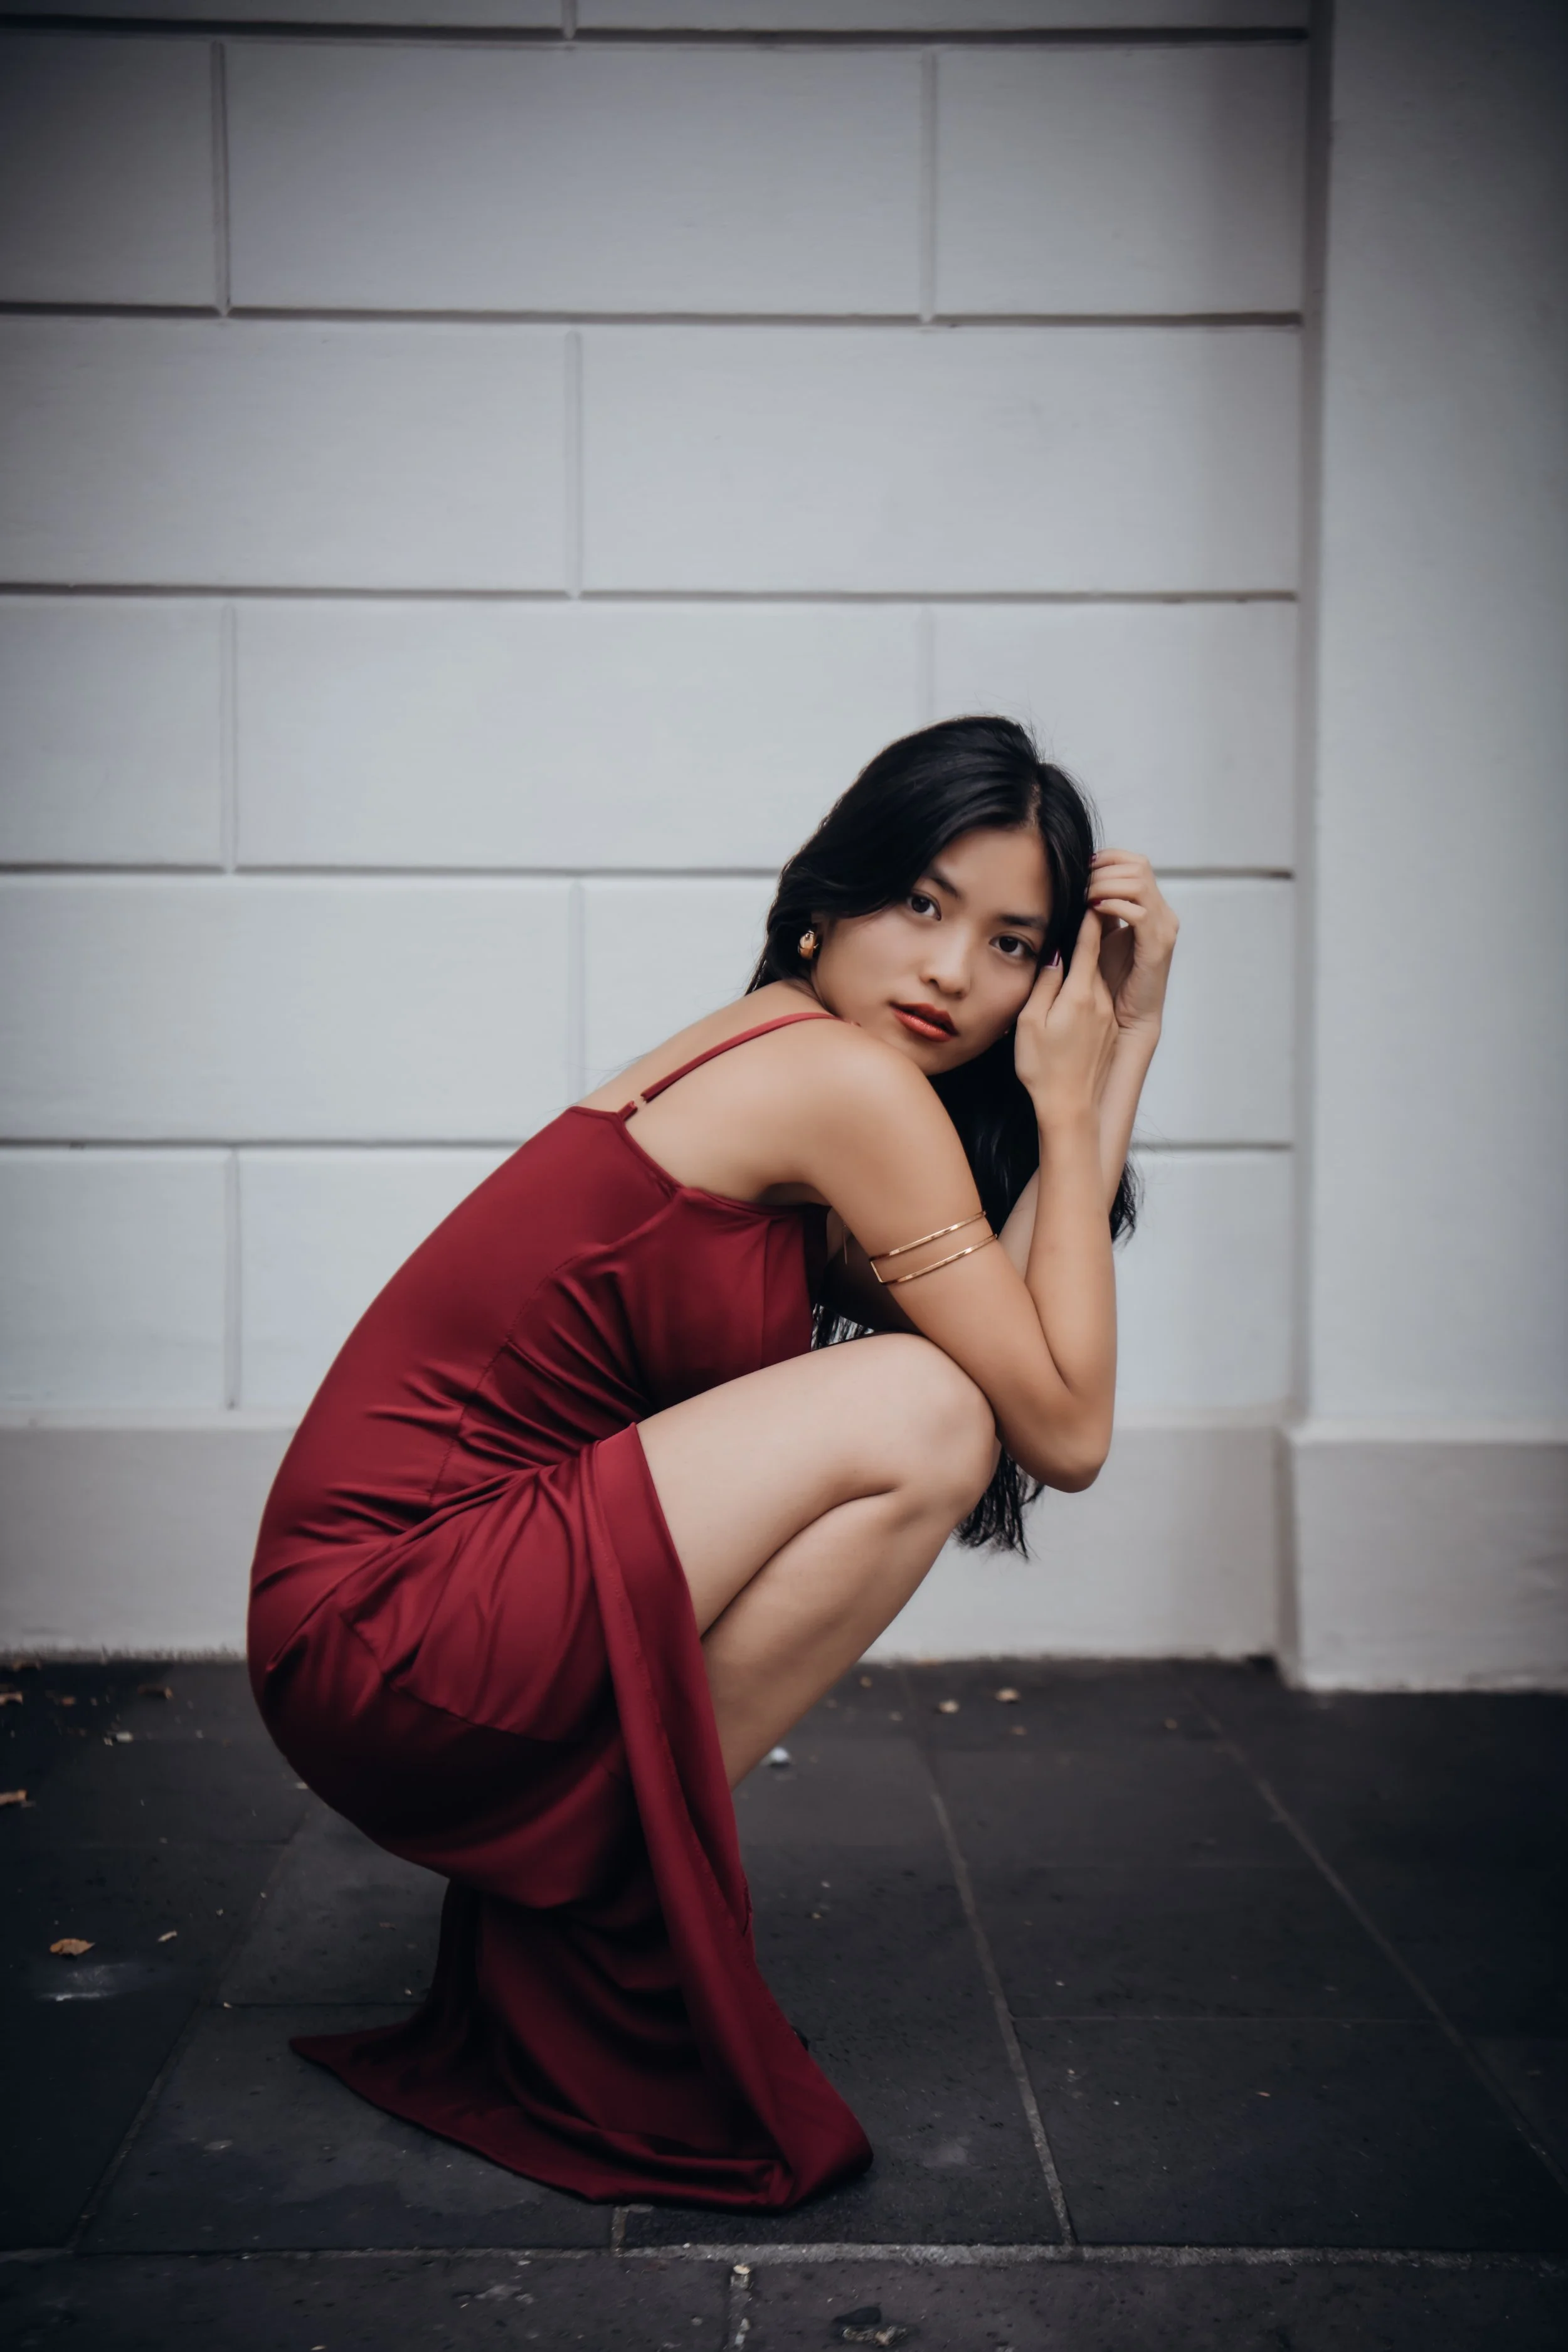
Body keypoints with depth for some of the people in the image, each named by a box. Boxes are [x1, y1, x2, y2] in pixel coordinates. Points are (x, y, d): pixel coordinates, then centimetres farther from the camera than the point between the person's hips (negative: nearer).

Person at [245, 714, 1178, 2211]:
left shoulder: (774, 1063, 14)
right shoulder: (847, 1078, -13)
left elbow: (1028, 1345, 5)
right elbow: (1065, 1431, -11)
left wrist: (1124, 1046, 6)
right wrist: (1068, 1105, -4)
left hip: (396, 1614, 9)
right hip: (382, 1626, -9)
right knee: (923, 1412, -17)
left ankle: (572, 1859, 13)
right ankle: (627, 1871, -3)